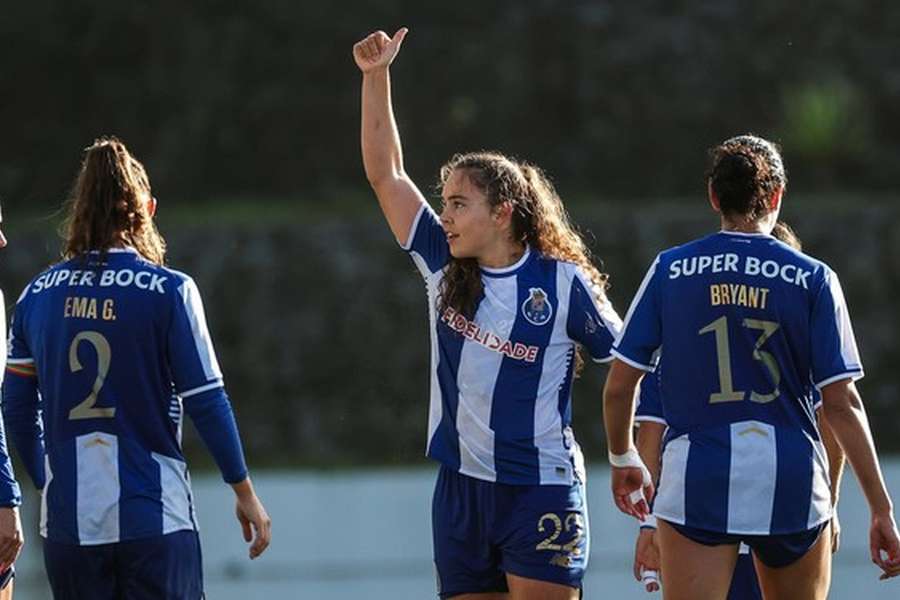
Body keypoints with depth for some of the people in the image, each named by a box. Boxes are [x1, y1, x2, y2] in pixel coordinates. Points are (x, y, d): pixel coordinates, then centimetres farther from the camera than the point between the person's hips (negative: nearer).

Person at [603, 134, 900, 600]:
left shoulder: (668, 270, 2)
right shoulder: (814, 279, 0)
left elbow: (619, 386, 4)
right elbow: (841, 403, -4)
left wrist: (622, 458, 24)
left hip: (696, 482, -1)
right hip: (792, 484, 1)